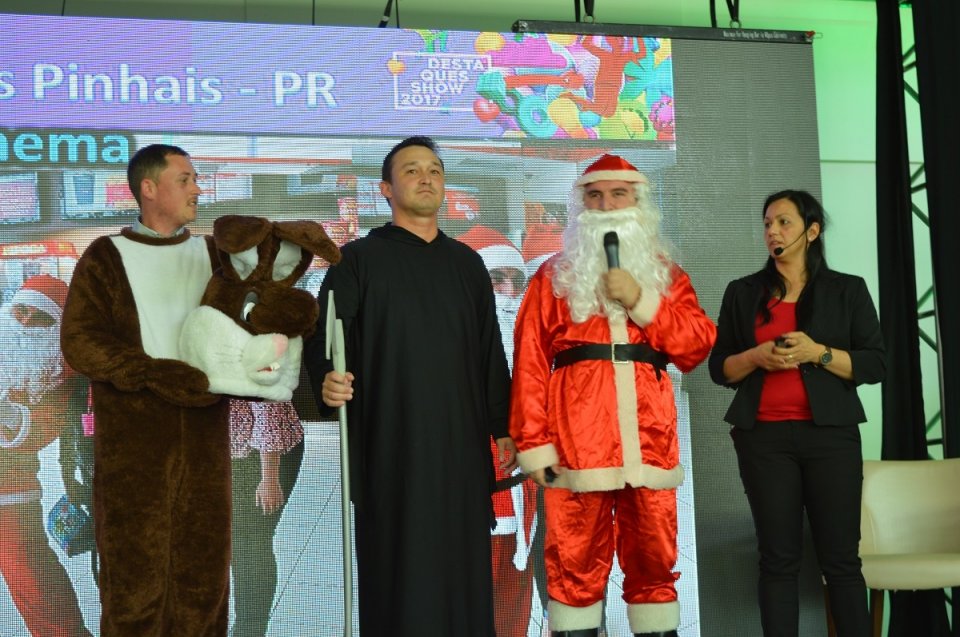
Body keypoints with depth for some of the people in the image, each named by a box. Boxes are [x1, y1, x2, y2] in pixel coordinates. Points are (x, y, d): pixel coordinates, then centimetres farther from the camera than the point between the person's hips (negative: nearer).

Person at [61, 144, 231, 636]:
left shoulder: (213, 255, 11)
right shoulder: (105, 258, 0)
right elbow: (79, 344, -11)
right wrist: (160, 375, -22)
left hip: (204, 437, 3)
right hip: (133, 440, -3)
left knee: (202, 565, 6)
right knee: (134, 567, 1)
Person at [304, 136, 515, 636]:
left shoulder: (466, 263, 14)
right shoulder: (360, 259, 2)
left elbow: (490, 351, 13)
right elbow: (321, 335, -7)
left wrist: (502, 428, 9)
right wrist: (326, 380, -28)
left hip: (460, 442, 4)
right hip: (390, 442, -4)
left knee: (462, 568, 6)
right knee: (397, 569, -2)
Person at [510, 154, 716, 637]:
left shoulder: (666, 274, 16)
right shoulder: (553, 278, 9)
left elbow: (697, 346, 4)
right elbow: (529, 366, 2)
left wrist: (641, 300, -7)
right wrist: (533, 443, -7)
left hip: (649, 435, 2)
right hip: (577, 437, -2)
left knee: (654, 558, 6)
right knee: (575, 561, -1)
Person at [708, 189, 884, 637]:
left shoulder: (847, 290, 7)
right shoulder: (743, 293, 11)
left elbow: (875, 365, 2)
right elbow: (719, 368, 11)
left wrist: (819, 353, -12)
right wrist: (756, 356, -9)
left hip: (830, 435, -1)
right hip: (764, 437, 1)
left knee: (840, 557, -2)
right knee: (778, 558, 1)